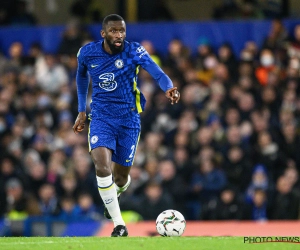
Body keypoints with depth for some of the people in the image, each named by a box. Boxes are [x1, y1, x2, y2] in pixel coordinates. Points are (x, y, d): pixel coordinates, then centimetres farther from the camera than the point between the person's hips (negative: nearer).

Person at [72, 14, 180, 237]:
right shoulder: (87, 53, -6)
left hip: (129, 119, 0)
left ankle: (114, 196, 48)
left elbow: (158, 73, -29)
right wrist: (81, 111, 15)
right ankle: (119, 224, -15)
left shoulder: (134, 51, -14)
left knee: (121, 176, 9)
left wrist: (169, 88, -51)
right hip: (101, 117, 0)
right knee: (102, 167, -24)